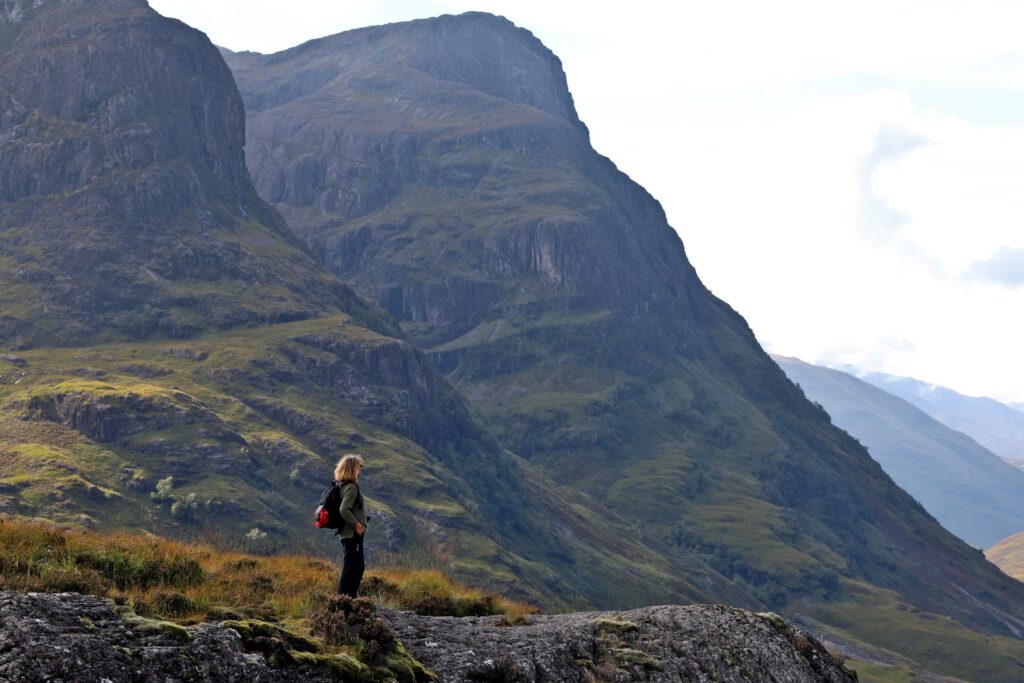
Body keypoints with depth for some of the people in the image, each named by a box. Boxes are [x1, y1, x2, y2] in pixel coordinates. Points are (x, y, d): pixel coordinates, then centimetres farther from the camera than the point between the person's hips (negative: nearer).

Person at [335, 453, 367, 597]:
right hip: (353, 533, -10)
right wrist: (357, 524, -19)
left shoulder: (343, 485, 13)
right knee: (353, 566, -6)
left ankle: (351, 596, 21)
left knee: (357, 566, 16)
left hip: (349, 533, 10)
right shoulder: (351, 487, -17)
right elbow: (344, 510, -26)